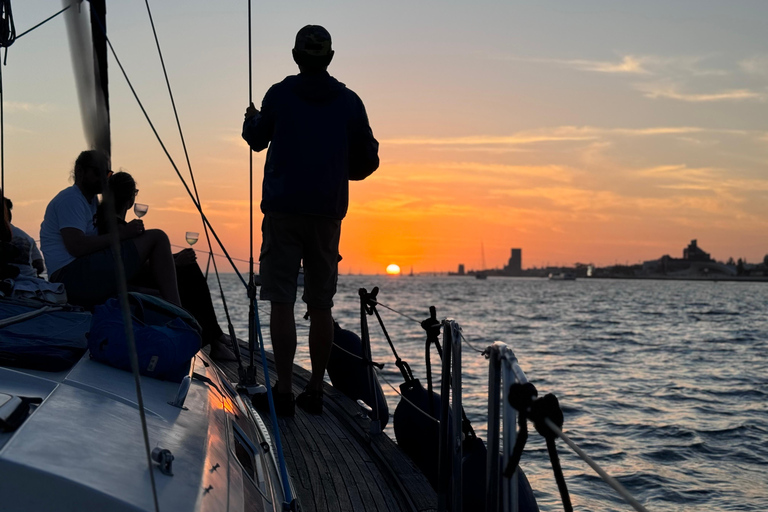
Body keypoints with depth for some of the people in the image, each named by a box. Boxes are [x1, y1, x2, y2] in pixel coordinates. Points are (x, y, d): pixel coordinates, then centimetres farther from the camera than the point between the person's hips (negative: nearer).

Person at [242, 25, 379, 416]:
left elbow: (257, 140, 16)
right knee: (321, 306, 8)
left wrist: (251, 120, 38)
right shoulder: (349, 101, 4)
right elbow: (367, 160, 7)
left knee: (282, 302, -3)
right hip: (328, 212, 2)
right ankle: (315, 391, 13)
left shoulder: (279, 94, 0)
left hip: (283, 211, -2)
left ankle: (283, 391, -8)